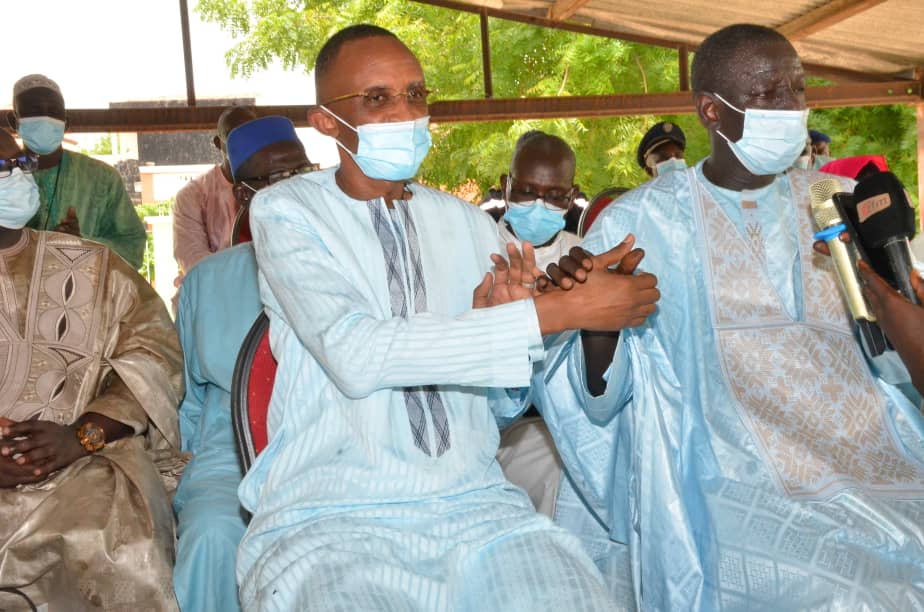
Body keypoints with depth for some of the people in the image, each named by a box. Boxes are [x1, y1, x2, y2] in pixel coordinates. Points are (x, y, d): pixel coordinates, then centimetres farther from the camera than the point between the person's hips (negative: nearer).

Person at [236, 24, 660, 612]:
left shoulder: (470, 223, 11)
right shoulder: (285, 211, -1)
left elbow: (507, 403, 14)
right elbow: (353, 355, -19)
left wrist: (497, 321, -9)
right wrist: (556, 310, -19)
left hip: (472, 501, 3)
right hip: (329, 512, -3)